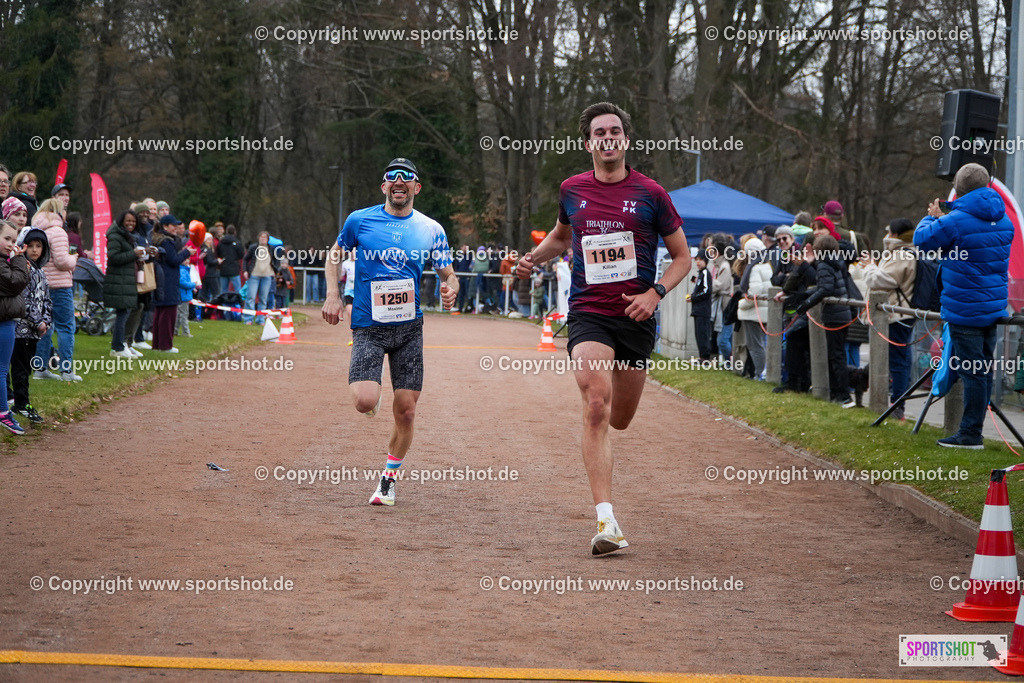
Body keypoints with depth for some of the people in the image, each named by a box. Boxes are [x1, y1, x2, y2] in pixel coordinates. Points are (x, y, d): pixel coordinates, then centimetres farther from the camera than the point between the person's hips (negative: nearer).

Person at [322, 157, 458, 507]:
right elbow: (335, 254, 15)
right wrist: (332, 295, 1)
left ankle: (389, 477, 20)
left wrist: (450, 289, -17)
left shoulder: (431, 230, 3)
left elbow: (449, 274, 7)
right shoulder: (359, 220, 0)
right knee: (365, 402, -19)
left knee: (405, 411, -1)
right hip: (368, 325, -2)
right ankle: (362, 384, 19)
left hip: (409, 327, 2)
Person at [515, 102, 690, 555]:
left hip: (635, 318, 1)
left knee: (620, 419, 12)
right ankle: (606, 521, -25)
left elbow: (682, 256, 7)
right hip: (587, 314, -1)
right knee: (596, 408, -21)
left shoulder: (650, 193, 0)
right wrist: (534, 258, 8)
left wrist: (656, 292, -9)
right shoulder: (572, 191, 6)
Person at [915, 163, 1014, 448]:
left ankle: (970, 434, -1)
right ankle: (972, 431, 21)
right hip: (994, 306, 7)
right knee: (983, 370, 13)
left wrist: (931, 218, 16)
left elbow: (922, 240, -6)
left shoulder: (956, 222, -18)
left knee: (973, 372, -5)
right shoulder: (1003, 221, 7)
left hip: (966, 310, -7)